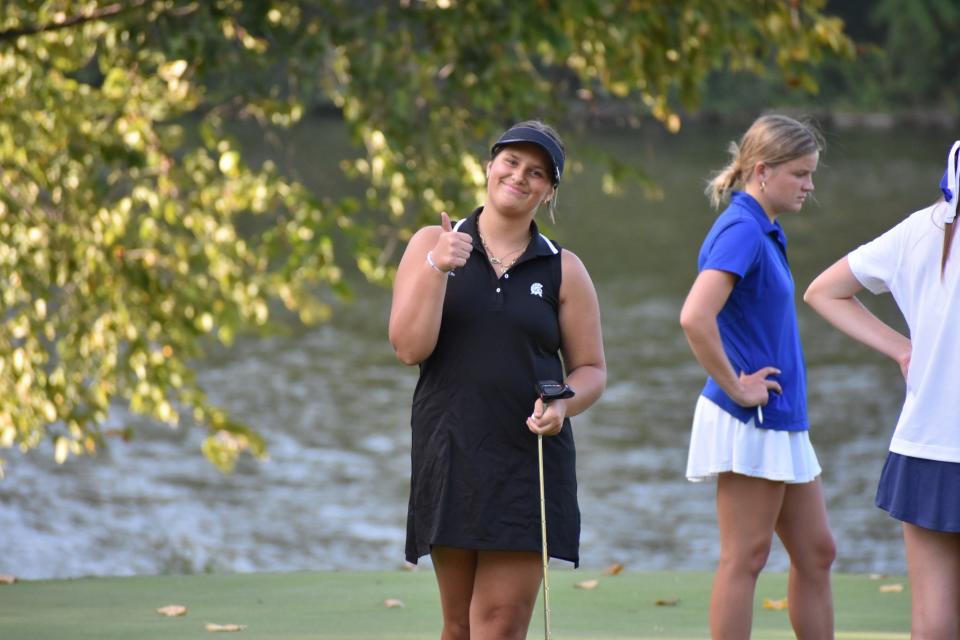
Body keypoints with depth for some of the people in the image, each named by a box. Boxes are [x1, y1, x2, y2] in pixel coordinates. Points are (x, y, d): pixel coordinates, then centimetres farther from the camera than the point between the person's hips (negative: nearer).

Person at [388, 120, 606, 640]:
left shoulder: (563, 270, 6)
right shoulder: (432, 244, 5)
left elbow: (591, 368, 10)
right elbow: (410, 348, -5)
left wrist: (562, 405, -11)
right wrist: (437, 269, -16)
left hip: (530, 460, -1)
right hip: (450, 455, 1)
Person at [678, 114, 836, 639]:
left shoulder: (764, 231, 13)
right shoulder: (741, 231, -17)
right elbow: (694, 318, -31)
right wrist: (735, 388, -20)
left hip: (781, 424, 10)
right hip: (748, 424, -10)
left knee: (816, 552, 12)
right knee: (745, 558, -4)